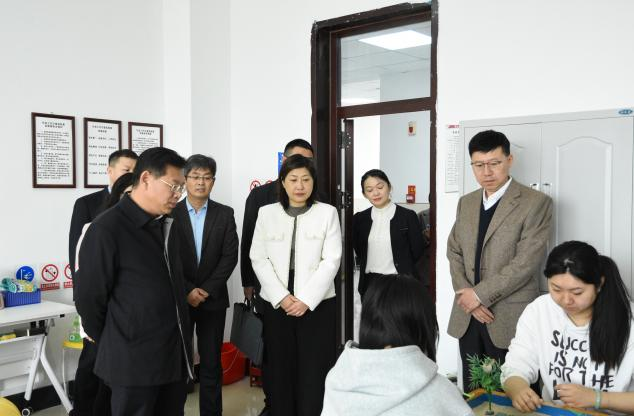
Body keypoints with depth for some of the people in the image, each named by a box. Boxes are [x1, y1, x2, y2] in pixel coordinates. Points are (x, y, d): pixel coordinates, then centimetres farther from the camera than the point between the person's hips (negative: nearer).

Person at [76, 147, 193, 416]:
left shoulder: (165, 225, 9)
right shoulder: (106, 229, -14)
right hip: (134, 362, -6)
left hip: (175, 357, 7)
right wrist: (114, 349, 3)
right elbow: (89, 299, -9)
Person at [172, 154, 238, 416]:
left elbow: (230, 256, -2)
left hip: (213, 299, 1)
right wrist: (187, 290, -11)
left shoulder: (225, 214, 4)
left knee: (211, 362, 6)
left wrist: (207, 290, -10)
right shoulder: (171, 213, 0)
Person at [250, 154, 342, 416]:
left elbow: (331, 260, -4)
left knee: (314, 371, 0)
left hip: (317, 304, -1)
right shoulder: (266, 212, 6)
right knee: (280, 369, 7)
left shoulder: (327, 212, 1)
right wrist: (281, 297, -9)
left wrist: (306, 300, -11)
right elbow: (258, 259, 2)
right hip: (276, 304, 2)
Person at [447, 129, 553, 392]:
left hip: (510, 318, -5)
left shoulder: (536, 203, -8)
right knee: (471, 392, 14)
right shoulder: (466, 203, 12)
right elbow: (454, 252, 10)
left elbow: (526, 262, -15)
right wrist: (466, 294, -5)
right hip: (467, 316, 5)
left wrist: (480, 294, -13)